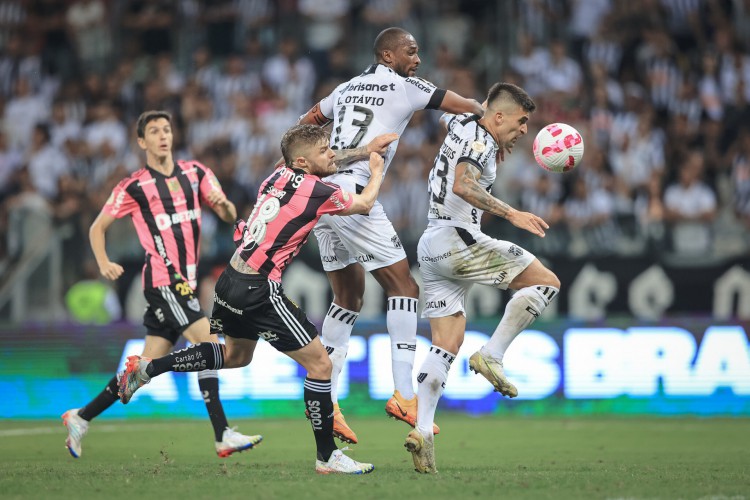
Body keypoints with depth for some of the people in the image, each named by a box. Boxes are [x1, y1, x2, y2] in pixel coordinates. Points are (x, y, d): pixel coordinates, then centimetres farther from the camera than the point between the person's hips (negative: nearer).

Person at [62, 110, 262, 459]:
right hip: (163, 279, -6)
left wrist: (224, 203, -12)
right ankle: (223, 436, -20)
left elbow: (229, 217, 11)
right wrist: (104, 264, -8)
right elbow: (97, 227, 6)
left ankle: (81, 418, 19)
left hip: (185, 282, 6)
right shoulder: (133, 187, -2)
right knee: (207, 342, -19)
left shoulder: (195, 173, 12)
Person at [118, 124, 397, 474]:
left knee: (236, 355, 32)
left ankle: (147, 368, 30)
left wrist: (364, 151, 34)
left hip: (231, 280, 9)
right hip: (259, 292, -9)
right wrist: (376, 170, 26)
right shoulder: (315, 191, -12)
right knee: (319, 364, -1)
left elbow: (319, 164, 31)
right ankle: (327, 457, 4)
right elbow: (365, 204, 7)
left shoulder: (279, 175, 7)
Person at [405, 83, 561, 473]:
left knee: (447, 343, 6)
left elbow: (448, 115, 45)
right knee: (546, 282, -5)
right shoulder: (481, 142, -9)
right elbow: (463, 185, -27)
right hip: (457, 237, -9)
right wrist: (511, 214, -32)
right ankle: (492, 355, -12)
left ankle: (422, 429, -7)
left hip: (431, 247, 9)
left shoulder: (462, 125, 19)